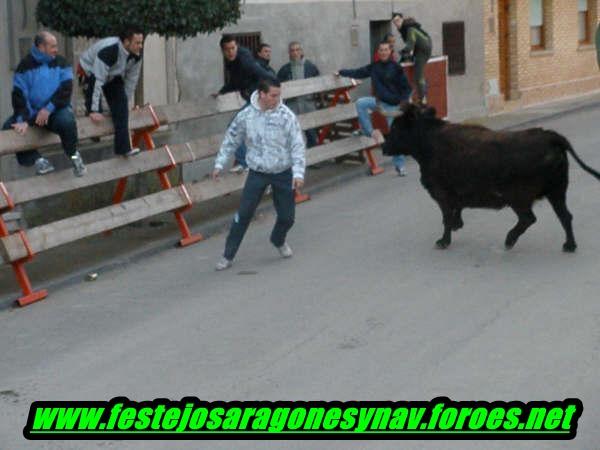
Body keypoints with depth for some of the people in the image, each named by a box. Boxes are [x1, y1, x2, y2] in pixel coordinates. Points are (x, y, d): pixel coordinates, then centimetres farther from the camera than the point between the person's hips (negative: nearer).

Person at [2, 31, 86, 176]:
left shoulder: (61, 63, 0)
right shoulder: (25, 65, -3)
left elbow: (65, 90, -10)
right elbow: (19, 95, -10)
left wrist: (48, 109, -22)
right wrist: (22, 120, -24)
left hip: (56, 110, -1)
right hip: (32, 112, 2)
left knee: (67, 121, -35)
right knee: (8, 128, -20)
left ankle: (74, 155, -9)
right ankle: (37, 160, -12)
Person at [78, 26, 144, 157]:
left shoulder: (136, 55, -18)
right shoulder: (108, 50, -39)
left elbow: (131, 80, -5)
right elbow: (97, 80, -40)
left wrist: (127, 102, 1)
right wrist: (95, 110, -40)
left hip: (113, 75, 5)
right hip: (90, 72, -5)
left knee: (121, 106, -16)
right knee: (96, 116, -18)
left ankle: (123, 147, -18)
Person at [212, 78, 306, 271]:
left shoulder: (286, 116, -12)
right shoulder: (246, 115, -7)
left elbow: (297, 145, -13)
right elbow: (231, 140, 8)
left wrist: (298, 172, -22)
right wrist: (220, 163, 7)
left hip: (283, 173, 0)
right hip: (257, 172, 0)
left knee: (287, 216, 6)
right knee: (243, 214, -6)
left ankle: (279, 241, 41)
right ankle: (228, 256, 4)